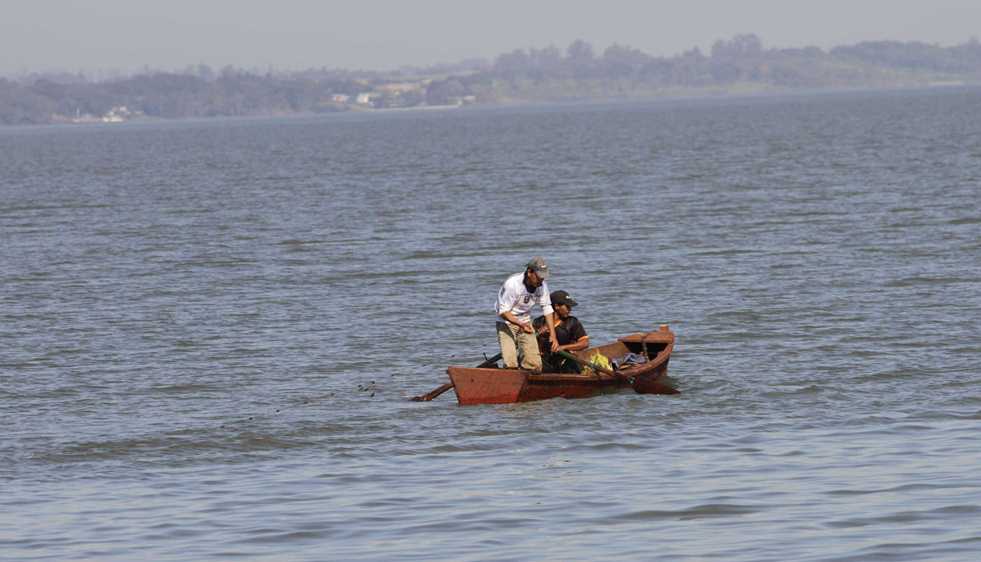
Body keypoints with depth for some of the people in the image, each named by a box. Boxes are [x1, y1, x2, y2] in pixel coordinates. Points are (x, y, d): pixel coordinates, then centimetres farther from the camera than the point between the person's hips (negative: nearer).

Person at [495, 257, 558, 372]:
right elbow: (503, 311, -22)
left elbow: (547, 310, -2)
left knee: (534, 365, -7)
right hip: (507, 322, -5)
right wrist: (520, 324, -36)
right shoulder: (512, 284, -24)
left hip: (525, 322, 5)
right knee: (511, 364, -19)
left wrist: (553, 335, -9)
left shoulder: (541, 286, -8)